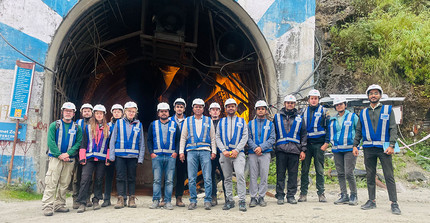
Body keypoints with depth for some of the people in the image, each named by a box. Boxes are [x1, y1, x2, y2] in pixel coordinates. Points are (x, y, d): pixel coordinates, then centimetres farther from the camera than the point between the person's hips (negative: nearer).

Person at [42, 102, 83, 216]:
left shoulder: (77, 128, 9)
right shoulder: (54, 125, 5)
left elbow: (78, 143, 1)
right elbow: (51, 142, -4)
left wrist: (68, 154, -12)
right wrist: (59, 155, -13)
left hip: (69, 159, 2)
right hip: (55, 158, -2)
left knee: (64, 184, 5)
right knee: (51, 183, -8)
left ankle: (59, 205, 14)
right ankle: (48, 206, -7)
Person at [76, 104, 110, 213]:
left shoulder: (107, 129, 10)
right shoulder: (88, 127, 8)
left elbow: (109, 145, 10)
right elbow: (84, 143, 5)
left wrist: (108, 158, 2)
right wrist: (82, 158, -3)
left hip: (102, 159, 1)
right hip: (89, 158, -1)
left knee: (99, 179, 6)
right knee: (85, 179, -10)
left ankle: (96, 201, 17)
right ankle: (82, 203, -7)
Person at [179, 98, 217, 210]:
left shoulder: (208, 120, 12)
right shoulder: (187, 121, 13)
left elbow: (213, 137, 11)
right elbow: (183, 137, 12)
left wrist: (213, 151, 3)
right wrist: (181, 151, 4)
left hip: (205, 151, -1)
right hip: (191, 151, 1)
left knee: (207, 178, -5)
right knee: (191, 178, 1)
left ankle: (207, 201, 3)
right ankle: (193, 201, 10)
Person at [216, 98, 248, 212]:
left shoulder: (242, 121, 12)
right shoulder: (221, 122, 16)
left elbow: (245, 137, 2)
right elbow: (217, 138, 9)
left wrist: (237, 150, -10)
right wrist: (223, 150, -6)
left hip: (238, 152, -2)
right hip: (225, 153, 2)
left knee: (240, 174, -17)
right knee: (227, 178, 6)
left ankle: (242, 201, -13)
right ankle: (229, 200, 14)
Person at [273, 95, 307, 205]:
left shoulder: (299, 118, 13)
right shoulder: (277, 117, 11)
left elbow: (304, 135, 12)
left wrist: (303, 150, 4)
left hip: (294, 150, 1)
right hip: (281, 149, -1)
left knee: (293, 174, 4)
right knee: (280, 174, 1)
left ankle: (291, 195, 13)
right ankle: (280, 196, 9)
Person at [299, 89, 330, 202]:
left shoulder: (324, 111, 4)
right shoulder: (304, 111, 13)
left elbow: (328, 127, 1)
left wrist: (326, 143, -8)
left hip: (319, 144, -2)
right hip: (306, 144, 2)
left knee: (320, 170, 2)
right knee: (304, 169, 2)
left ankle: (321, 193, 10)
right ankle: (303, 193, 7)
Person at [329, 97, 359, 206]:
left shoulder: (353, 116, 3)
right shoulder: (333, 120, 15)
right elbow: (330, 132, 25)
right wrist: (332, 142, 12)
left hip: (349, 149, -5)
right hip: (336, 150, 5)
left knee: (349, 173, -11)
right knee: (340, 174, 6)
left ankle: (354, 196, 4)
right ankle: (344, 196, 14)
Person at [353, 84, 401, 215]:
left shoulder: (388, 110, 6)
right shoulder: (363, 113, 14)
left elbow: (393, 129, 0)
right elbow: (358, 131, 15)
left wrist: (391, 145, -12)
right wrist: (355, 145, 5)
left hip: (384, 147, -3)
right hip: (368, 148, 3)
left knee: (389, 176, -3)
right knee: (370, 176, 6)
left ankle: (394, 203, 2)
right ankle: (372, 201, 14)